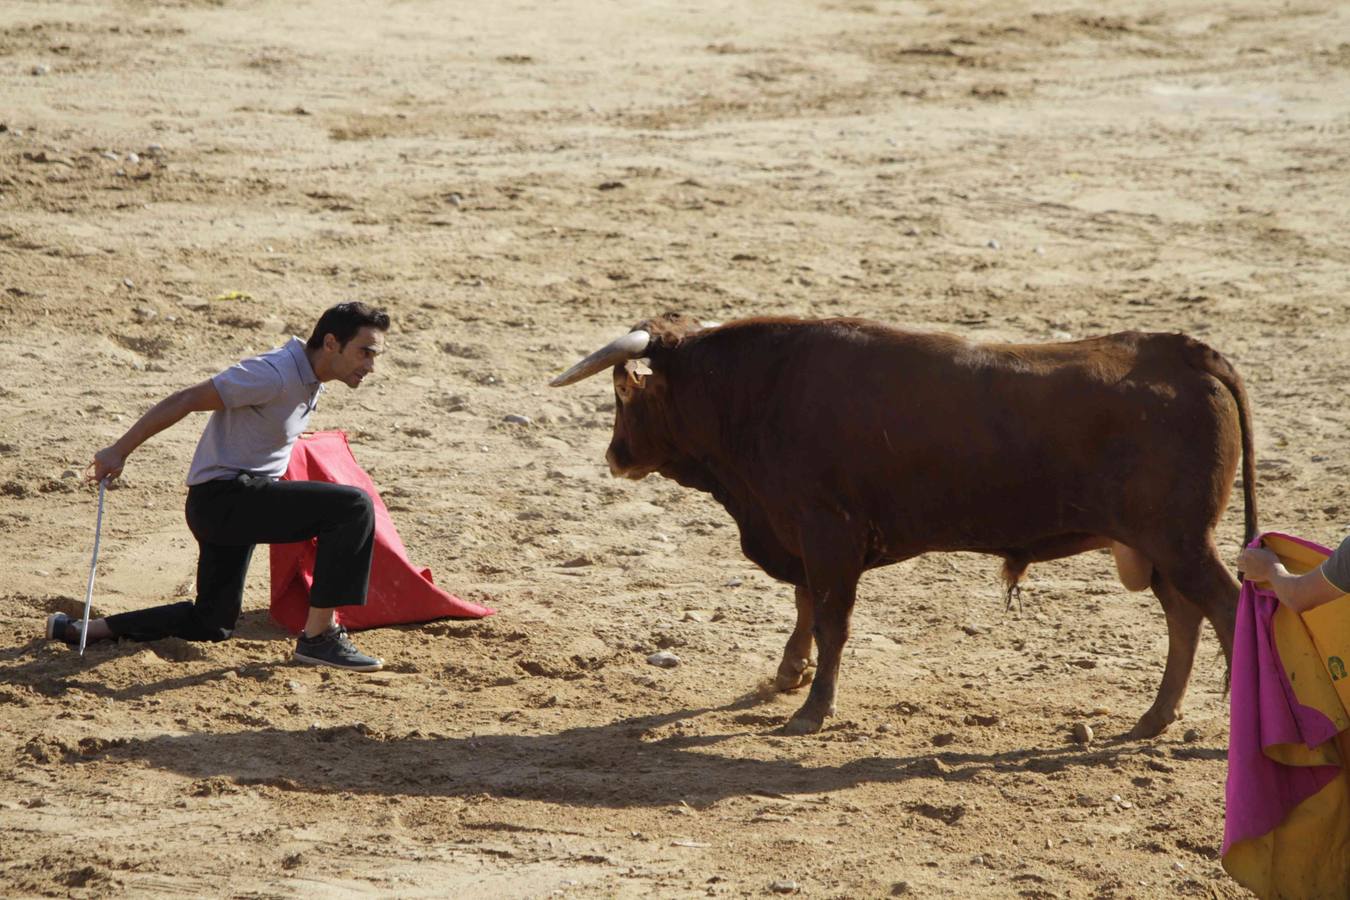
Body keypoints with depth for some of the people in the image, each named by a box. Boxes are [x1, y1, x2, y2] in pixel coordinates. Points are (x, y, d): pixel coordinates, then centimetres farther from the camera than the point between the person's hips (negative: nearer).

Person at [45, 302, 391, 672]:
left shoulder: (311, 379, 10)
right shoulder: (276, 374, -20)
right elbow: (185, 400, -19)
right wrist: (119, 452, -19)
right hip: (223, 498, -10)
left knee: (211, 624, 18)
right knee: (354, 507, -23)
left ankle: (76, 630, 20)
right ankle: (319, 637, -20)